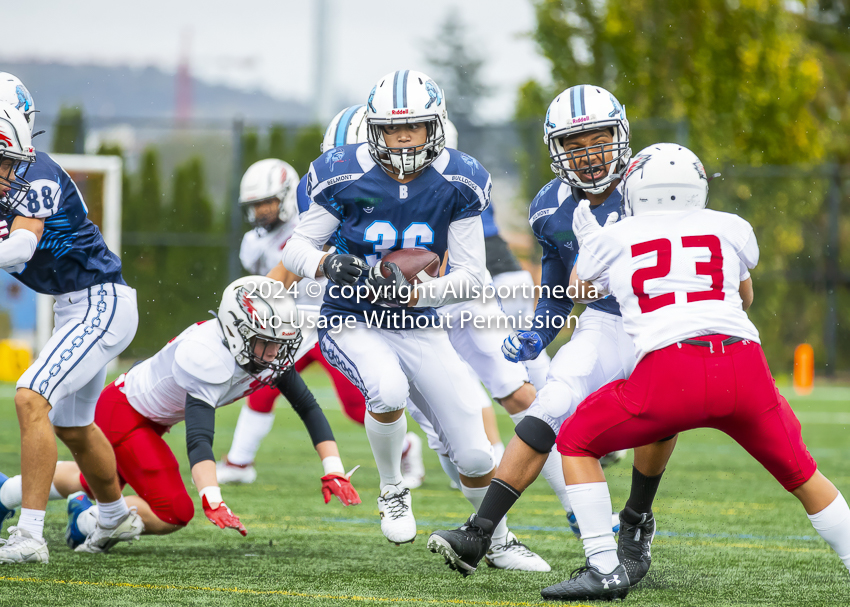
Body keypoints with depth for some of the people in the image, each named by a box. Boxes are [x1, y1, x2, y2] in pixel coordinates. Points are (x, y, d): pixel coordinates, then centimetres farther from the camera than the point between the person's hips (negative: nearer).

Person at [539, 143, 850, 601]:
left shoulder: (613, 240, 15)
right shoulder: (730, 229, 19)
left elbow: (580, 294, 37)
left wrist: (586, 242, 53)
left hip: (670, 374, -2)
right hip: (744, 368, 3)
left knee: (576, 442, 17)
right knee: (800, 473, 22)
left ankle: (605, 570, 6)